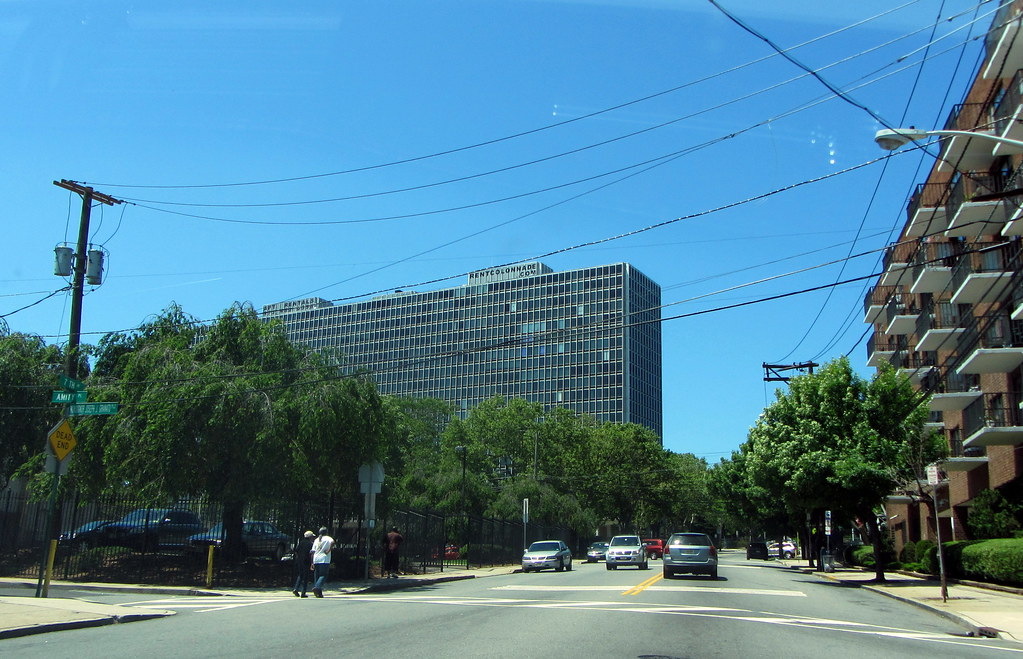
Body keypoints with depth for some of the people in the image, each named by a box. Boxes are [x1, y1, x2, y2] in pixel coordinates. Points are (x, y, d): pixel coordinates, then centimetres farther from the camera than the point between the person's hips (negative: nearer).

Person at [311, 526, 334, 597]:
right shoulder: (328, 538, 3)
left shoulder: (316, 540, 16)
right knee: (323, 575, -5)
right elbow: (332, 542, -22)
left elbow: (313, 552, 12)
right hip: (324, 560, -5)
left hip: (316, 560, 5)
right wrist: (328, 551, -12)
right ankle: (317, 587, -26)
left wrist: (312, 563, 12)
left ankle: (319, 593, 8)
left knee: (317, 576, 10)